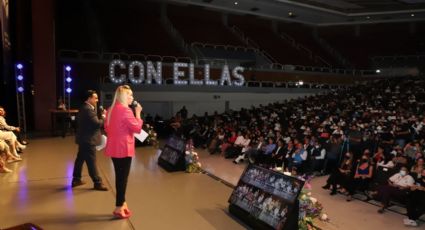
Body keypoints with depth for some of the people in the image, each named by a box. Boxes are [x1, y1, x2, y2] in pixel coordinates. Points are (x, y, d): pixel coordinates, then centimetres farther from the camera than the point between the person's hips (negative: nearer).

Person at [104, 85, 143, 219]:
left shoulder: (111, 110, 11)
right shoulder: (125, 110, -16)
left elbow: (107, 128, 18)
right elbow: (137, 128, -15)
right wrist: (138, 113, -7)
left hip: (114, 148, 9)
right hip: (124, 148, -9)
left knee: (119, 176, 16)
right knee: (122, 177, -1)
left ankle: (122, 203, 27)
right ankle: (119, 208, 6)